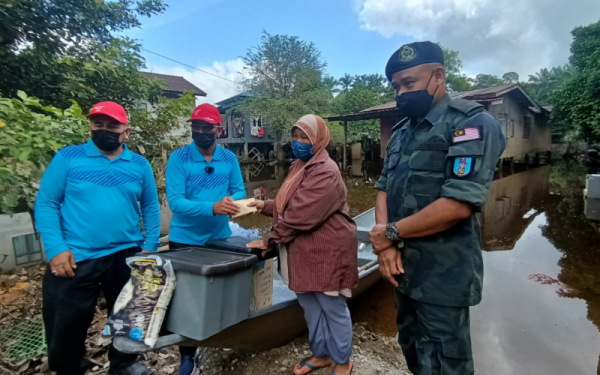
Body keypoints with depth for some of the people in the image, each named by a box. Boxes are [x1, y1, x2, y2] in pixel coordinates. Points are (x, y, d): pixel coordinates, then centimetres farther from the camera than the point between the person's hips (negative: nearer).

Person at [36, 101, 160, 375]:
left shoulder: (140, 164, 3)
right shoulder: (67, 157, -2)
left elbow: (150, 208, 7)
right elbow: (46, 203, -4)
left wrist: (150, 247, 0)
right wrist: (56, 249, -13)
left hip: (126, 256, 2)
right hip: (75, 259, -2)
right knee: (66, 326, 12)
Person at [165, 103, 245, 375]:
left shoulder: (229, 158, -3)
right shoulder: (178, 158, -15)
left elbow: (240, 191, 1)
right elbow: (175, 201, -23)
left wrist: (232, 201, -23)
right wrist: (212, 207, -36)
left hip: (220, 237, 4)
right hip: (185, 239, -3)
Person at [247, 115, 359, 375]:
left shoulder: (324, 172, -20)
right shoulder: (300, 167, 11)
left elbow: (301, 215, -25)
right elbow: (290, 206, 19)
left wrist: (270, 241, -18)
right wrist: (265, 207, 5)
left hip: (327, 251, -9)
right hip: (304, 251, 9)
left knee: (333, 308, 8)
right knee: (310, 307, 20)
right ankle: (321, 354, 40)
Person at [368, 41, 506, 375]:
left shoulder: (472, 123, -14)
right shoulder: (402, 131, 10)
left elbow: (458, 205, -25)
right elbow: (385, 188, 8)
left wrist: (392, 232, -14)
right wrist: (386, 244, -9)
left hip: (443, 277, -7)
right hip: (404, 268, 7)